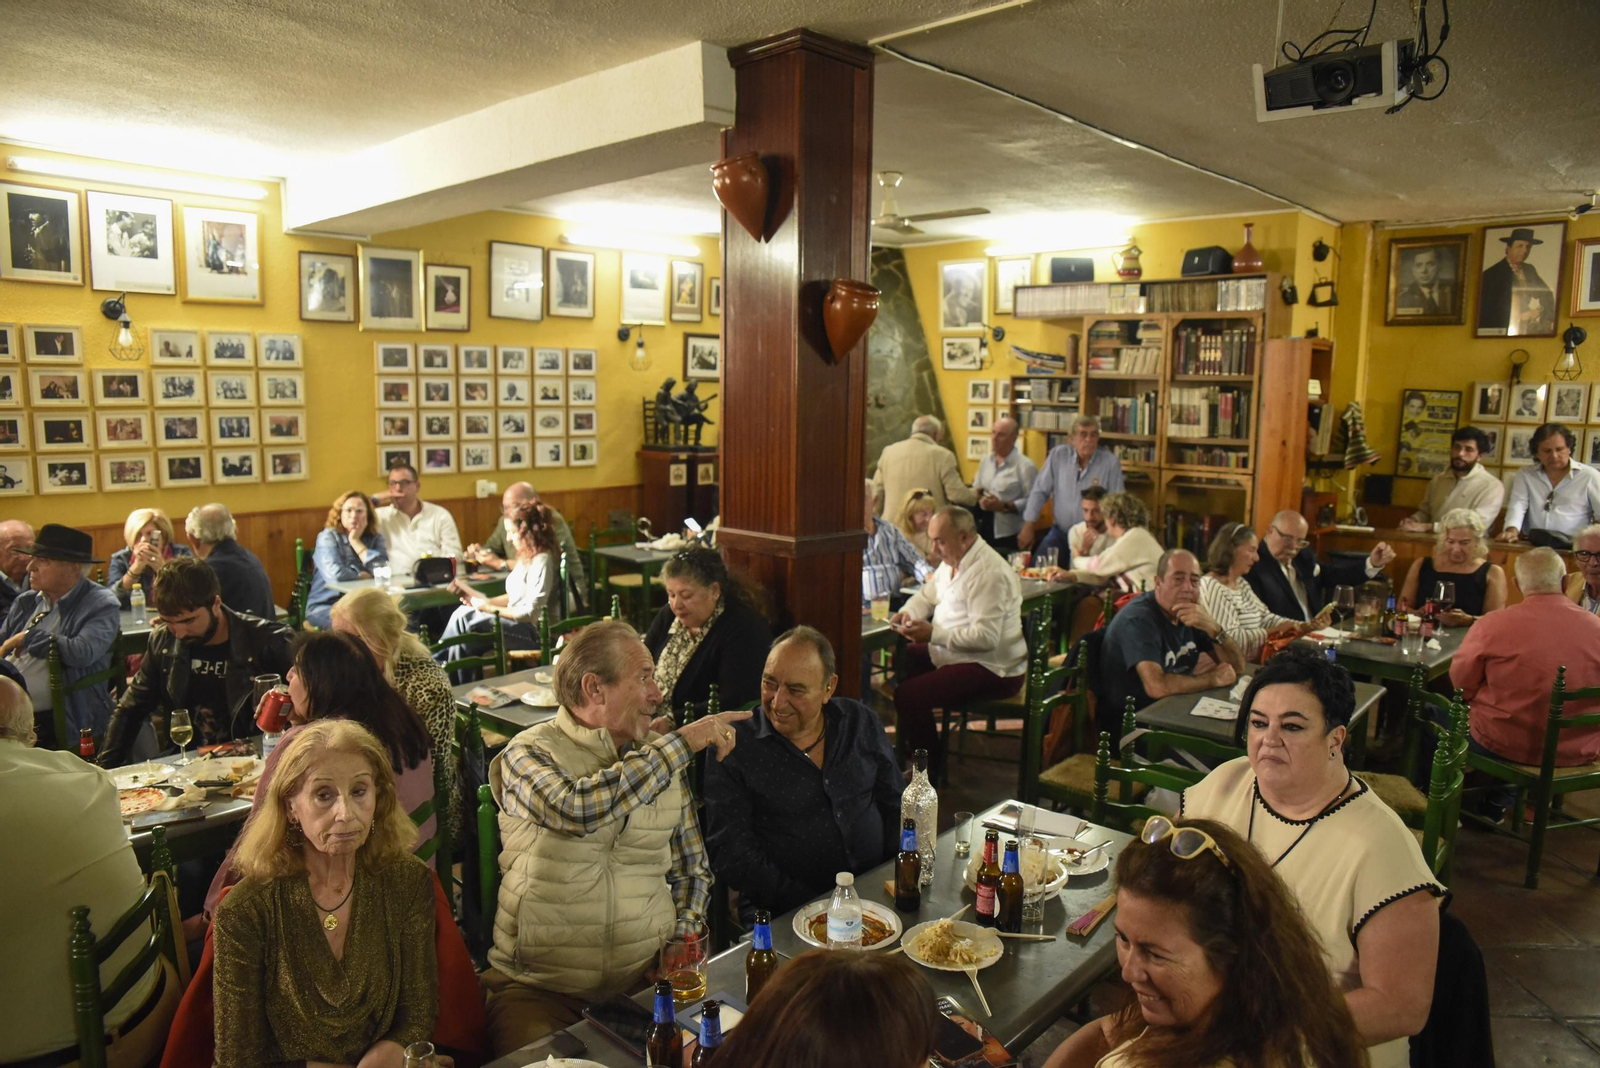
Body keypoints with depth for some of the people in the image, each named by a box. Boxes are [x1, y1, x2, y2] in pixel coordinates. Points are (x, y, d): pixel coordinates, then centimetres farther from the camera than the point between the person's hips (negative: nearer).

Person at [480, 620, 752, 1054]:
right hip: (539, 990, -4)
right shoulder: (529, 754, -6)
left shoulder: (660, 756, 8)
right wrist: (685, 741, -21)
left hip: (647, 978, 4)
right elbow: (577, 809, -29)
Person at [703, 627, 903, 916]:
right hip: (784, 913, -4)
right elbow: (730, 851, -7)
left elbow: (896, 806, 15)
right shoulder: (732, 747, -4)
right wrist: (809, 907, -15)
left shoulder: (861, 723, 9)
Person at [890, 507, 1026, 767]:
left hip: (990, 668, -11)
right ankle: (907, 746, 28)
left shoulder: (988, 573, -23)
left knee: (908, 696, -22)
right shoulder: (952, 561, 9)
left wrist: (934, 634, -27)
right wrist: (909, 613, 1)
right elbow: (927, 595, 23)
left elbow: (986, 637, -29)